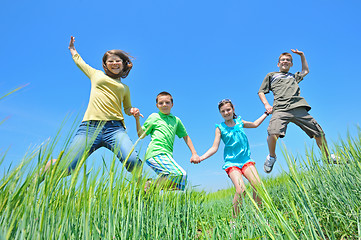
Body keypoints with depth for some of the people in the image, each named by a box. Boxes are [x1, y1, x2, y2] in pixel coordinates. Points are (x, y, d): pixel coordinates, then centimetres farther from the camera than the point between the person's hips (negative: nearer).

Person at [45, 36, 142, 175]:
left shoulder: (125, 88, 25)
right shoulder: (97, 74, 24)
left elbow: (127, 108, 34)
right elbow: (79, 60, 40)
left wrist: (133, 111, 12)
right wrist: (72, 49, 57)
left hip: (115, 128, 1)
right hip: (90, 127, 0)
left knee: (132, 161, -28)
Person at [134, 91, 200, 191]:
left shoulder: (176, 120, 21)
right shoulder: (154, 117, 10)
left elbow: (185, 136, 28)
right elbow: (141, 135, 8)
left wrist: (194, 154, 21)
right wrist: (137, 119, -6)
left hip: (167, 155, 6)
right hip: (156, 153, -6)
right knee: (181, 174, -26)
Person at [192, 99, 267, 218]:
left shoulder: (239, 122, 12)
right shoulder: (220, 128, 2)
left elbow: (255, 124, 32)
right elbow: (215, 147, -4)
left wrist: (266, 113, 35)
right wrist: (201, 158, -18)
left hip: (246, 160, 4)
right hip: (231, 162, -3)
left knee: (258, 185, -14)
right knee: (241, 190, -20)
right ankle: (235, 218, 0)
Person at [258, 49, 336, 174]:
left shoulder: (294, 76, 35)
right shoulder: (271, 76, 25)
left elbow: (305, 71, 53)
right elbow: (261, 92, 20)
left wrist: (302, 55, 47)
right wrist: (266, 105, 3)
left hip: (298, 108, 4)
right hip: (280, 109, -4)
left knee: (319, 133, 1)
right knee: (273, 133, -30)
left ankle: (328, 157, 27)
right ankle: (271, 156, -2)